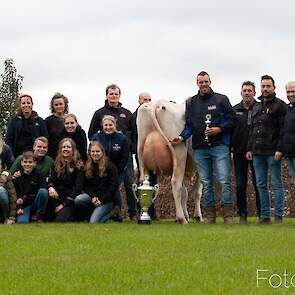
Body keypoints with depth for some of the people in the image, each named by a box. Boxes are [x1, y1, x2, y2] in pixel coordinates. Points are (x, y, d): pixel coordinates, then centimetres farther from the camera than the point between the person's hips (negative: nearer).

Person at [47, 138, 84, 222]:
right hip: (57, 198, 4)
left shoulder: (78, 166, 0)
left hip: (69, 200, -4)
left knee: (60, 220, -27)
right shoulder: (56, 164, 13)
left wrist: (64, 204, -13)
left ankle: (73, 215, 7)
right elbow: (51, 180, 8)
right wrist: (50, 187, -20)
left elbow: (78, 187, -6)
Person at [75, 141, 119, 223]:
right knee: (78, 200, -30)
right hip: (92, 195, 5)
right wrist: (93, 196, -11)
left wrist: (101, 200, -13)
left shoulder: (110, 166, -2)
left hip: (106, 199, -5)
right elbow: (85, 186, 8)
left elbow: (113, 187, -5)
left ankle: (111, 212, 2)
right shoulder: (87, 167, 11)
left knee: (93, 222, -25)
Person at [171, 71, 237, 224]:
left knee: (224, 181, -9)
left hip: (219, 147, -3)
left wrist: (219, 129, -10)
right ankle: (210, 215, 10)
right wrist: (182, 137, -3)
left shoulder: (221, 99, 5)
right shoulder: (191, 103, 13)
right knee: (206, 183, 6)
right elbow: (189, 125, 14)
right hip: (199, 149, 3)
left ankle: (228, 215, -5)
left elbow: (232, 119, 3)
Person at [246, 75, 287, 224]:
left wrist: (279, 149, -16)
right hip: (257, 153, 7)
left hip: (273, 152, -7)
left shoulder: (280, 105, -1)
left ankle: (278, 215, 0)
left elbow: (283, 129, -8)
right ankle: (264, 216, 9)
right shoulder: (256, 108, 19)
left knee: (277, 184, -2)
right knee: (261, 185, 6)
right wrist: (250, 149, 15)